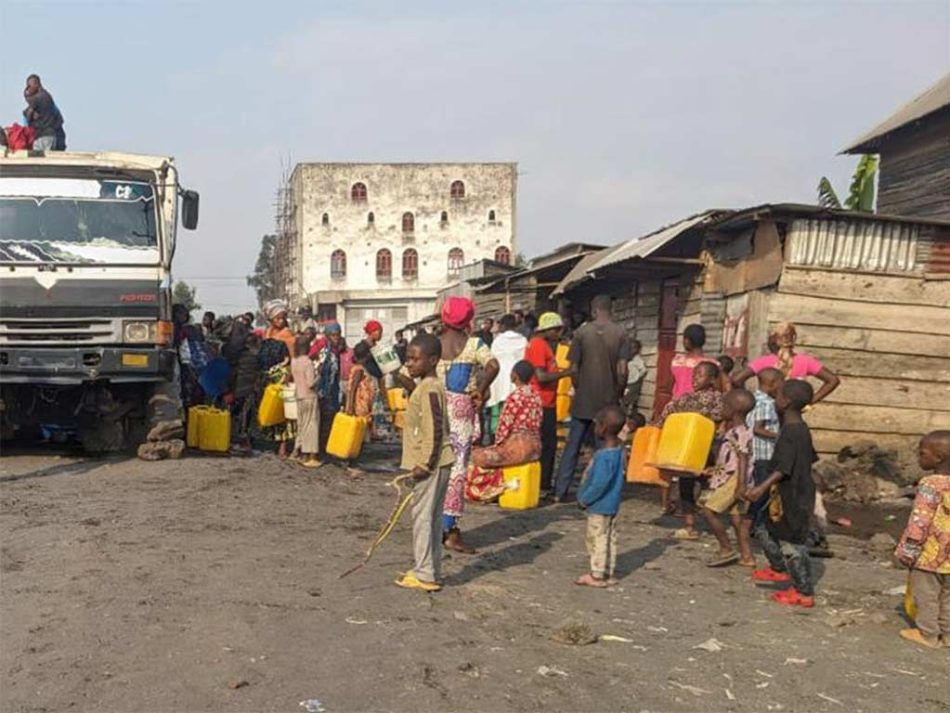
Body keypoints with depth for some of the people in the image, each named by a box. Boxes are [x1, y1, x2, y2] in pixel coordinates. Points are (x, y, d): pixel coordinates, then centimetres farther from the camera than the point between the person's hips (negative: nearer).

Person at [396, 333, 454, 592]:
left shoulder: (429, 389, -16)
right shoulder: (428, 387, 15)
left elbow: (434, 430, -22)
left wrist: (425, 463, -21)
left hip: (431, 465, -10)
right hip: (435, 464, 10)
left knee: (423, 517, -4)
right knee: (431, 517, 15)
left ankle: (425, 575, 1)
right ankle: (430, 570, 23)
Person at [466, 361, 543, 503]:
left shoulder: (514, 396, -16)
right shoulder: (536, 395, 8)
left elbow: (505, 426, -13)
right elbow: (537, 424, 13)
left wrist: (497, 444, 4)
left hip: (517, 447, -9)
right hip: (535, 447, 9)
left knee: (477, 456, 0)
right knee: (492, 453, 26)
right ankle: (494, 489, 24)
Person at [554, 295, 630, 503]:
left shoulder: (582, 332, -2)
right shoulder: (621, 333, -5)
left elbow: (574, 368, -2)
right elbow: (622, 371, -10)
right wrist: (619, 394, 5)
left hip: (583, 400, 1)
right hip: (609, 401, -1)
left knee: (572, 446, 10)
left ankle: (560, 492, 12)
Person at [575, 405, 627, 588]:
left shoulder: (604, 456, -28)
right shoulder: (618, 448, 2)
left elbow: (600, 484, -28)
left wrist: (584, 499, -14)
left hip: (600, 506, -9)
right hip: (611, 504, 9)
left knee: (597, 539, 3)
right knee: (609, 538, 16)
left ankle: (597, 575, 13)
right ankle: (608, 574, 27)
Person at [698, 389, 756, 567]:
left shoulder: (739, 433, -17)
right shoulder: (735, 431, 14)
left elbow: (743, 459, -22)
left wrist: (741, 485, -24)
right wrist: (715, 469, 28)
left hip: (733, 480, -10)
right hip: (727, 477, 10)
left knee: (708, 509, -9)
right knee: (736, 516, 12)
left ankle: (727, 550, -3)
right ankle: (746, 556, 16)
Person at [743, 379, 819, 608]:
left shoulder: (790, 431, -20)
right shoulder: (801, 428, 9)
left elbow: (783, 468, -27)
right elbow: (811, 458, 20)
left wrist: (762, 488, -35)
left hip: (792, 499, -10)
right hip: (799, 494, 10)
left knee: (792, 544, -1)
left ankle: (805, 593, 9)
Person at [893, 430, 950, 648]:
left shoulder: (930, 485, -21)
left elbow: (920, 521, -21)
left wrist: (909, 550, -13)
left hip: (929, 554, -7)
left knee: (926, 595, 7)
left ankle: (927, 633, 16)